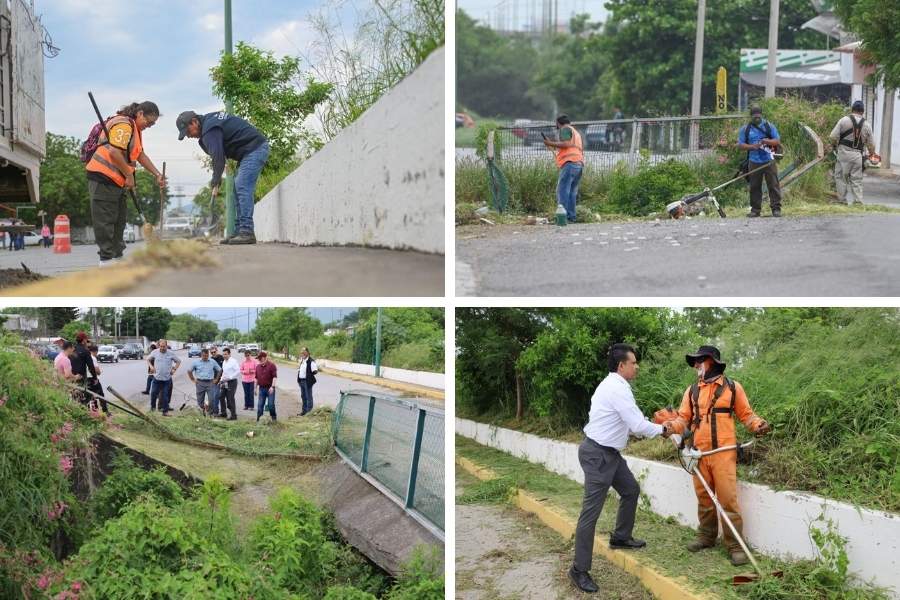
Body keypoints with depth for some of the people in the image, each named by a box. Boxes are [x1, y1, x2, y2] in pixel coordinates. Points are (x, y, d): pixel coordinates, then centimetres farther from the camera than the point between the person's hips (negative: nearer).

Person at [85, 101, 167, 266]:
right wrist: (129, 175, -18)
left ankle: (117, 255, 24)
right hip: (103, 178, -11)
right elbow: (114, 152, -27)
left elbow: (141, 155, 25)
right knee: (105, 221, -6)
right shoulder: (123, 124, -16)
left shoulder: (134, 128, 19)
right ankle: (107, 259, -4)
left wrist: (158, 175, 19)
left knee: (119, 220, 15)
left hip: (116, 182, 11)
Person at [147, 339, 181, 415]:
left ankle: (165, 411, 9)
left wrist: (174, 369, -2)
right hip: (157, 377, 1)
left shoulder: (171, 353, -4)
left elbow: (178, 361, 8)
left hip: (167, 378, -1)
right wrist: (151, 366, -1)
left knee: (165, 395, 2)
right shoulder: (155, 352, -2)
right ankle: (152, 407, 28)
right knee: (153, 393, 3)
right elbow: (148, 359, 14)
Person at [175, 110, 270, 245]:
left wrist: (215, 182, -17)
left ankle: (247, 232, -20)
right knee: (238, 189, 8)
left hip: (255, 149, -11)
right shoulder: (210, 119, 15)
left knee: (243, 188, -17)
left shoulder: (210, 129, -18)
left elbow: (218, 156, -24)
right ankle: (240, 232, 5)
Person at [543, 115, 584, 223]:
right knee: (572, 192, 8)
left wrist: (551, 143, -6)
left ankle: (564, 217, -21)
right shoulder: (576, 132, 30)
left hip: (570, 163, -9)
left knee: (562, 191, -13)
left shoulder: (565, 129, 3)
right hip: (580, 164, 9)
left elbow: (566, 144, -13)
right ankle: (571, 217, 4)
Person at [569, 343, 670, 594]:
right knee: (592, 510, -8)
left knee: (631, 489, 25)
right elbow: (637, 425, -21)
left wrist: (655, 427, 9)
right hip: (598, 453, -11)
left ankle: (620, 537, 43)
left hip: (609, 452, 11)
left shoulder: (614, 385, 12)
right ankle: (579, 569, -3)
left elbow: (630, 422, 18)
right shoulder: (618, 388, -21)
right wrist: (661, 430, -4)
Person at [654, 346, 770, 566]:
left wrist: (758, 425, -11)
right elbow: (683, 418, 10)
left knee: (728, 498, -8)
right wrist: (671, 425, -10)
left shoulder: (732, 387, 4)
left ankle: (735, 545, -2)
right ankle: (706, 536, 25)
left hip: (723, 453, -4)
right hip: (699, 453, 4)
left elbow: (746, 415, 9)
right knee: (703, 498, 11)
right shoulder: (692, 391, 13)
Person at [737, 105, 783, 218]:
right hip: (754, 162, 1)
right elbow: (740, 145, 4)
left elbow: (778, 141, 3)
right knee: (754, 187, 5)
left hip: (769, 161, -1)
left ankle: (776, 208, 0)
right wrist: (752, 146, -14)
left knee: (773, 185, -3)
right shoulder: (745, 129, 7)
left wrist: (767, 141, -17)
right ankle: (755, 209, 12)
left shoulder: (769, 126, 6)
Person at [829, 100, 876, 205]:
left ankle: (843, 199, 6)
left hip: (843, 152, -3)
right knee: (856, 179, 9)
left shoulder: (844, 120, -4)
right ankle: (858, 201, 7)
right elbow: (871, 144, 12)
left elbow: (833, 136, -7)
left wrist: (835, 144, 15)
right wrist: (871, 153, 33)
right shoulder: (867, 125, 6)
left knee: (840, 176, 8)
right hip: (857, 155, 3)